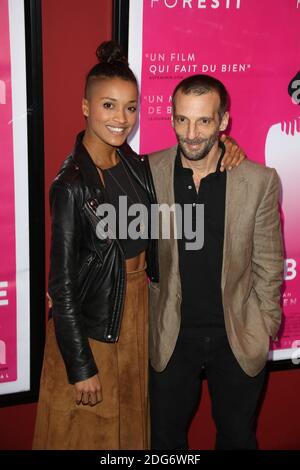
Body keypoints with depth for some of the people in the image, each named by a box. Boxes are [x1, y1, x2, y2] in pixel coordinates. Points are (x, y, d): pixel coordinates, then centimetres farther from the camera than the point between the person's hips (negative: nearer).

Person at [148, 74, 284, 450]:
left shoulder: (260, 181, -12)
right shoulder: (150, 172, -10)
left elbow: (268, 264, -3)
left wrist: (266, 328, 0)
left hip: (239, 336, 0)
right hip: (171, 335, 1)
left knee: (238, 436, 20)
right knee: (166, 436, 19)